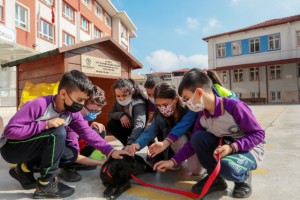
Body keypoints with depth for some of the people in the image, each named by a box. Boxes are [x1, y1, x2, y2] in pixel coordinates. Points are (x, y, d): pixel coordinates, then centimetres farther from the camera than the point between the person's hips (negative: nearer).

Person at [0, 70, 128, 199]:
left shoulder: (73, 113, -9)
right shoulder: (39, 105, -29)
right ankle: (46, 185, -15)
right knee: (58, 132, -30)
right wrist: (46, 124, -35)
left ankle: (25, 169, 5)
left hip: (35, 149, 7)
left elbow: (88, 133, -12)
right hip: (11, 148, -7)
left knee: (72, 154, -11)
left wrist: (110, 151, -20)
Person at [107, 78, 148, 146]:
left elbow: (139, 124, -51)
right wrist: (120, 115, -30)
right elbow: (110, 114, -7)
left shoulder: (139, 104, -35)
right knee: (111, 124, -18)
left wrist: (130, 143, -65)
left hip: (141, 130, -6)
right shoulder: (118, 102, -13)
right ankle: (128, 144, -5)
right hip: (128, 127, 6)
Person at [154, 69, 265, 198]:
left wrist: (232, 147, -32)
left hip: (249, 149, -5)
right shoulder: (202, 115, -8)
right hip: (224, 147, 6)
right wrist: (173, 161, -11)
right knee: (198, 137, -20)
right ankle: (215, 178, -2)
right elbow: (193, 143, -3)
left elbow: (258, 134, -19)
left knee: (227, 167, -37)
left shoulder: (234, 106, -27)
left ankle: (243, 177, 2)